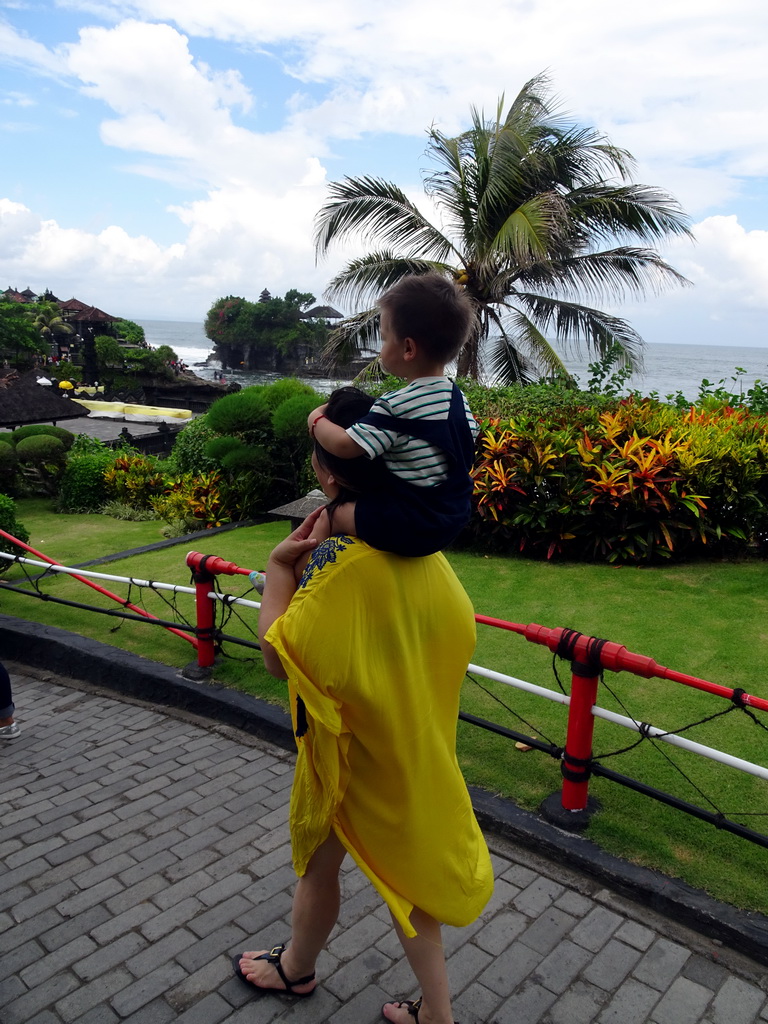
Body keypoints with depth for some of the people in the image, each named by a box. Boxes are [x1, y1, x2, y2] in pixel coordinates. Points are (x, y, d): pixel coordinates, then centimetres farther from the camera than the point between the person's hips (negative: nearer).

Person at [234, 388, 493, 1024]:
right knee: (401, 857, 22)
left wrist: (279, 568, -19)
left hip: (352, 745, -6)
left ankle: (297, 968, 50)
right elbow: (460, 627, 3)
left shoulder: (338, 556, -30)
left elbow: (279, 656, -25)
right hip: (414, 739, 6)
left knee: (319, 861, 21)